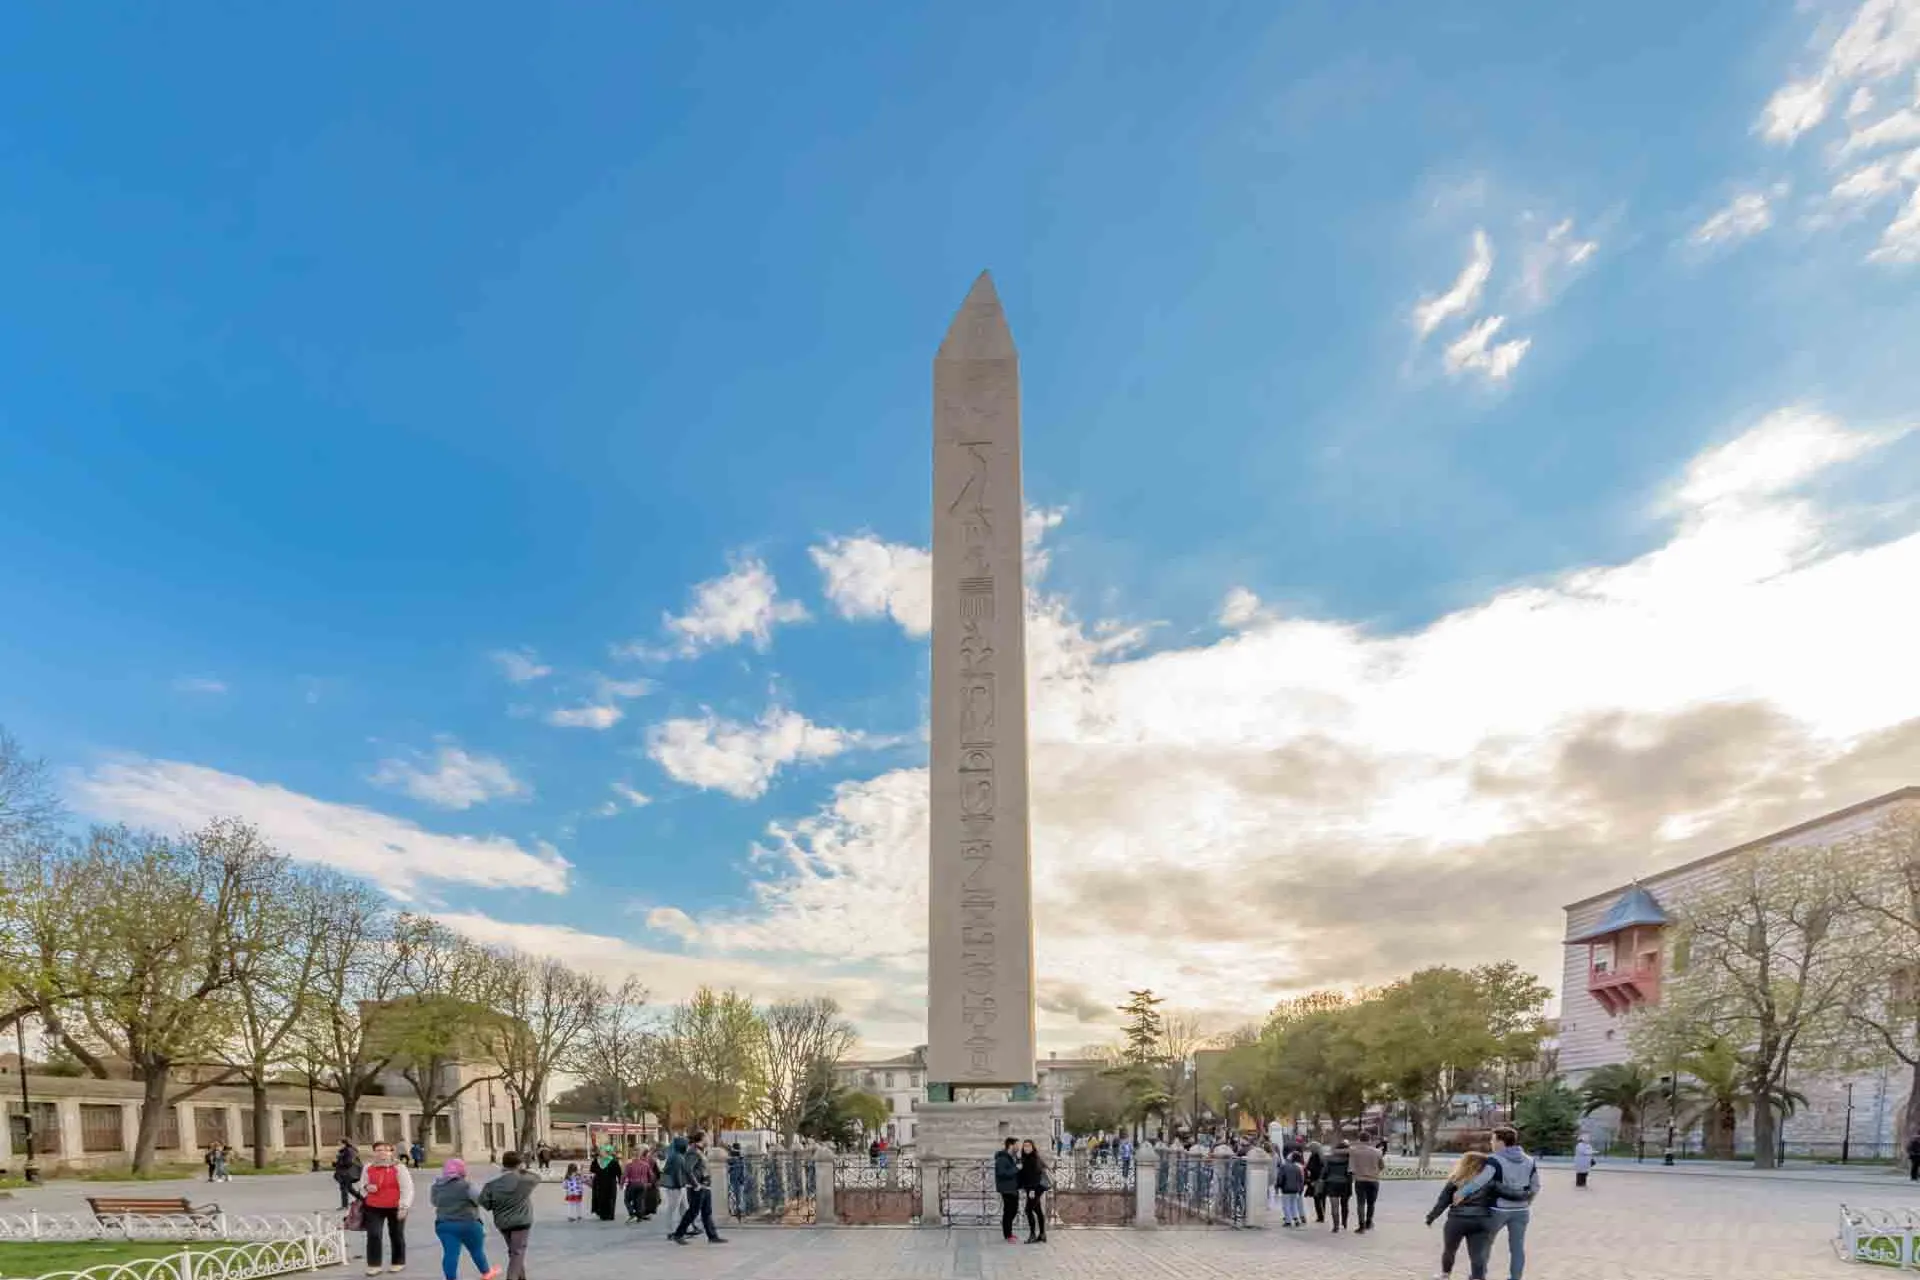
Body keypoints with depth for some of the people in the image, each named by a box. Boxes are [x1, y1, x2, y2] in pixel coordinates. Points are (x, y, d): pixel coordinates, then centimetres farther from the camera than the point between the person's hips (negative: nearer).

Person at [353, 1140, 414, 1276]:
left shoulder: (398, 1168, -9)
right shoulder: (368, 1168, 3)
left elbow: (407, 1189, -10)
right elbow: (362, 1184, 17)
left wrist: (403, 1207, -16)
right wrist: (367, 1187, -8)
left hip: (395, 1208, -3)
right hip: (374, 1208, 3)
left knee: (396, 1236, 10)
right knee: (373, 1235, -7)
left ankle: (399, 1263, 24)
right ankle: (373, 1265, 4)